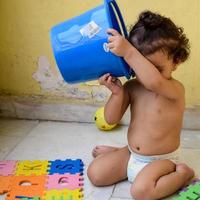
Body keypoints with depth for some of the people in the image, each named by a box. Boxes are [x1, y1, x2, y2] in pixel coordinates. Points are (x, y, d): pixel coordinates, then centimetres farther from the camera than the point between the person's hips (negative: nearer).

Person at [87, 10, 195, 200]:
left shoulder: (175, 89, -23)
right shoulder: (131, 86, -5)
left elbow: (154, 82, -48)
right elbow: (111, 119, -7)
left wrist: (128, 52, -51)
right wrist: (117, 93, -25)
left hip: (161, 160, -5)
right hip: (132, 155, 6)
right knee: (95, 173, -2)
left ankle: (181, 173, -5)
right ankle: (120, 153, 26)